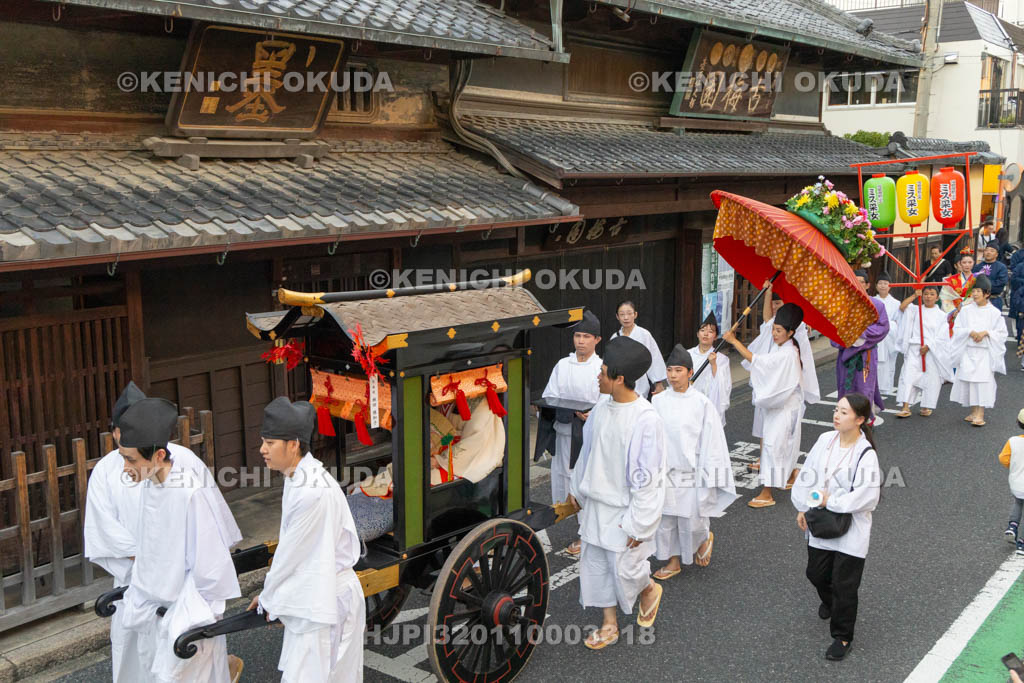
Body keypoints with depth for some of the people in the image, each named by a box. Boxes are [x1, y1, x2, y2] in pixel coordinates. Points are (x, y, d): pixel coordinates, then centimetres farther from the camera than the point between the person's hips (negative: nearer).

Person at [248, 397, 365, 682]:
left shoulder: (313, 490, -27)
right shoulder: (298, 478, 4)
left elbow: (292, 552, -18)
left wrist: (269, 598, -4)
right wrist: (270, 593, 12)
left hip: (325, 599, -9)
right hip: (310, 594, 9)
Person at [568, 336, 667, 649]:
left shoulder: (646, 420, -24)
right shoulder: (601, 409, -3)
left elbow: (647, 477, -20)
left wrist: (637, 523, -16)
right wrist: (576, 488, 18)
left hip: (626, 508, -6)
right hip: (597, 503, 7)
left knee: (625, 567, 4)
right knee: (596, 563, 13)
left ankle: (649, 590, 38)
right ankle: (609, 625, 30)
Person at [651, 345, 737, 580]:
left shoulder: (702, 404, -9)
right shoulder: (658, 401, -1)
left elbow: (712, 440, -6)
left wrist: (709, 476, -7)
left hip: (691, 473, -3)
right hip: (665, 471, 3)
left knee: (692, 521, 3)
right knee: (666, 519, 10)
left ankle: (705, 538, 37)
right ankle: (674, 561, 29)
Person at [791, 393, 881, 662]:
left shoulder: (866, 454, -20)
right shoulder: (825, 440, -2)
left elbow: (867, 495, -25)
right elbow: (807, 475, 6)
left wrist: (831, 501, -18)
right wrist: (802, 508, 4)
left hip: (850, 530, -6)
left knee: (844, 584, 3)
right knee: (816, 573, 20)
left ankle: (842, 636, 22)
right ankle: (829, 600, 54)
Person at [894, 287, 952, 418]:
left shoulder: (941, 315, 3)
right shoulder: (916, 310, 8)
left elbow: (941, 336, -3)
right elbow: (902, 307, -9)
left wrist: (928, 346, -12)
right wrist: (915, 295, -8)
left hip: (932, 350, -1)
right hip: (914, 348, 1)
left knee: (930, 378, 3)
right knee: (908, 375, -9)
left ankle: (926, 407, 18)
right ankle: (906, 408, -11)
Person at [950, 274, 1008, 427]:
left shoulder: (994, 313, 0)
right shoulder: (965, 310, 6)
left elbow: (1002, 333, 1)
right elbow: (957, 329, 3)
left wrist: (986, 333, -14)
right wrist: (970, 332, -14)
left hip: (985, 353, -2)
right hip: (967, 351, 3)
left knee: (983, 381, -9)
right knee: (967, 381, 4)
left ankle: (980, 414, -7)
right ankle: (973, 411, 17)